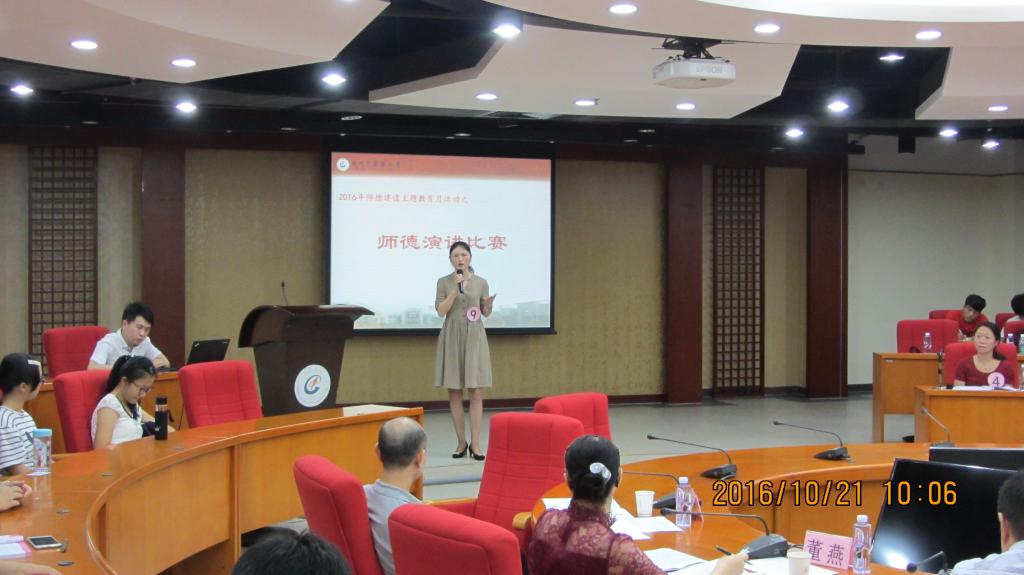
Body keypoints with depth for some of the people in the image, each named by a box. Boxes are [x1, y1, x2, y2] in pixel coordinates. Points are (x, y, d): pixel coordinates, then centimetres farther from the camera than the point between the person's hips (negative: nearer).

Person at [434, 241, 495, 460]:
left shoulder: (481, 282, 5)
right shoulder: (444, 282, 3)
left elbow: (486, 313, 12)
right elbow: (441, 311, -6)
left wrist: (488, 305, -10)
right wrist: (455, 289, -15)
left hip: (474, 337, 0)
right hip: (451, 337, 0)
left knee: (476, 392, -5)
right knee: (454, 392, 1)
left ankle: (475, 444, -3)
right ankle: (461, 442, 10)